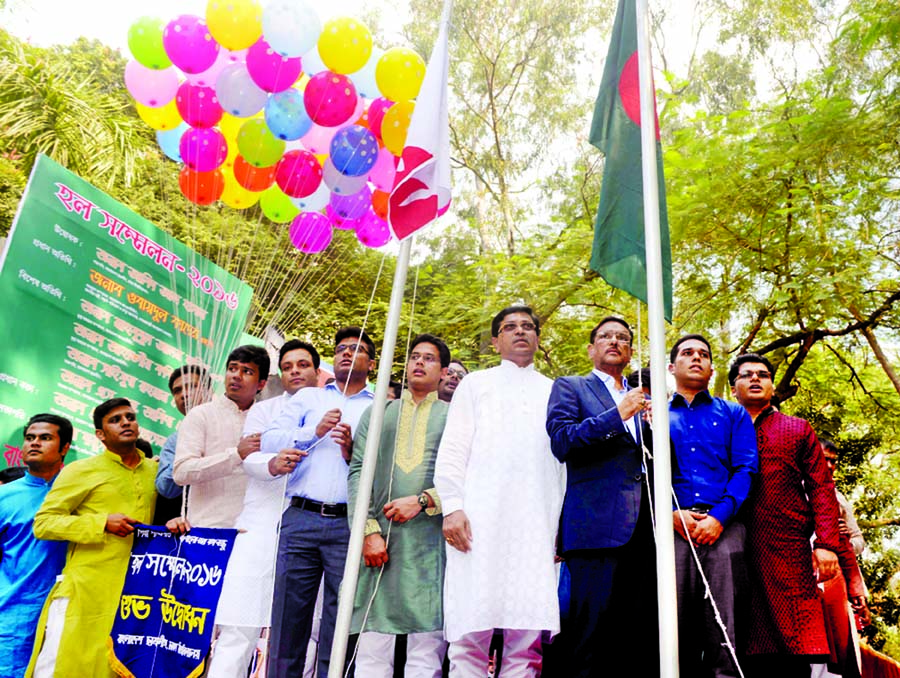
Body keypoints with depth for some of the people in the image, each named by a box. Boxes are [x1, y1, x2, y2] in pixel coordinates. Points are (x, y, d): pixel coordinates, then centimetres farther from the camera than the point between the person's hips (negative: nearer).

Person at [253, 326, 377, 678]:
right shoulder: (308, 397, 19)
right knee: (287, 619, 2)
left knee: (338, 628, 2)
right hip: (300, 518, 2)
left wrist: (353, 453, -12)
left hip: (348, 525, -1)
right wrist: (314, 431, -5)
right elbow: (269, 441, 6)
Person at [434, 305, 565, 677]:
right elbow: (453, 449, 8)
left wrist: (564, 524, 6)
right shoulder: (476, 383, 18)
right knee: (473, 629, -7)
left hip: (537, 524, 2)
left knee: (528, 632, -2)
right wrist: (452, 506, -6)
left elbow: (564, 459, 17)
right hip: (480, 519, -1)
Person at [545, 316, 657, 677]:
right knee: (591, 633, -4)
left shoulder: (642, 399, 24)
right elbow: (560, 441, -6)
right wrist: (618, 414, -10)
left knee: (644, 638, 6)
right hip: (596, 524, -5)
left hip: (644, 526, 5)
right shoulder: (570, 387, 10)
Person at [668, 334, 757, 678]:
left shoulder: (734, 414, 19)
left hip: (723, 528, 0)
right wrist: (673, 514, -9)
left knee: (724, 629, -7)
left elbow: (745, 469, 5)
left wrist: (718, 516, -10)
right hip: (673, 528, 1)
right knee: (676, 622, -2)